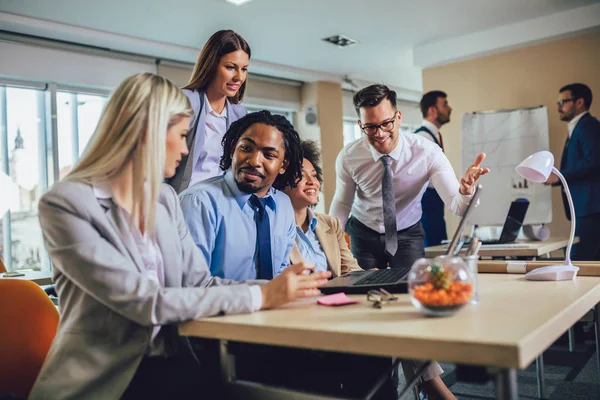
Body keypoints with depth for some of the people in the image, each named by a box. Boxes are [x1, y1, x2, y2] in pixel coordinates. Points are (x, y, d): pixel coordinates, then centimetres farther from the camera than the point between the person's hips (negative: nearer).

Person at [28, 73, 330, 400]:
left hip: (167, 362, 6)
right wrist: (260, 297, -20)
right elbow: (143, 302, -21)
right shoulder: (65, 204, -14)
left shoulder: (164, 197, 7)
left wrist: (276, 287, -4)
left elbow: (200, 283, 7)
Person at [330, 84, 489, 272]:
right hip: (363, 234, 1)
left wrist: (466, 190, -49)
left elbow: (457, 205, -27)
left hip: (408, 235, -1)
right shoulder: (347, 157, -18)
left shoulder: (428, 152, -23)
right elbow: (342, 203, -3)